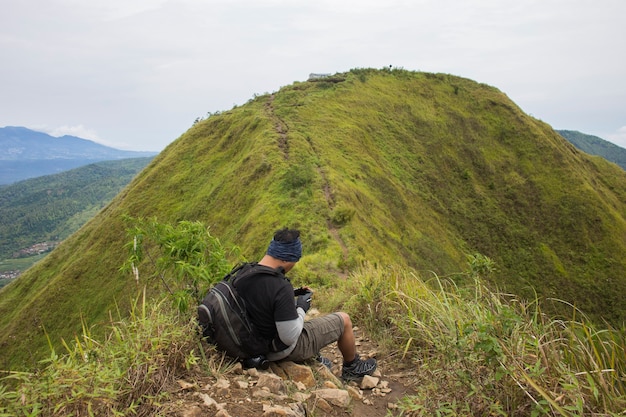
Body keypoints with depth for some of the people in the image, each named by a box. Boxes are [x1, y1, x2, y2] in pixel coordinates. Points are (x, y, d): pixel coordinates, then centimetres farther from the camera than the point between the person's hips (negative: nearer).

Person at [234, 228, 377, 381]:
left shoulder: (242, 274, -10)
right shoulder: (281, 288, -35)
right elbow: (290, 338, -30)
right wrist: (301, 308, -14)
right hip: (285, 349, -7)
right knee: (344, 319, 8)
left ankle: (315, 360, 43)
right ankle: (352, 368, 34)